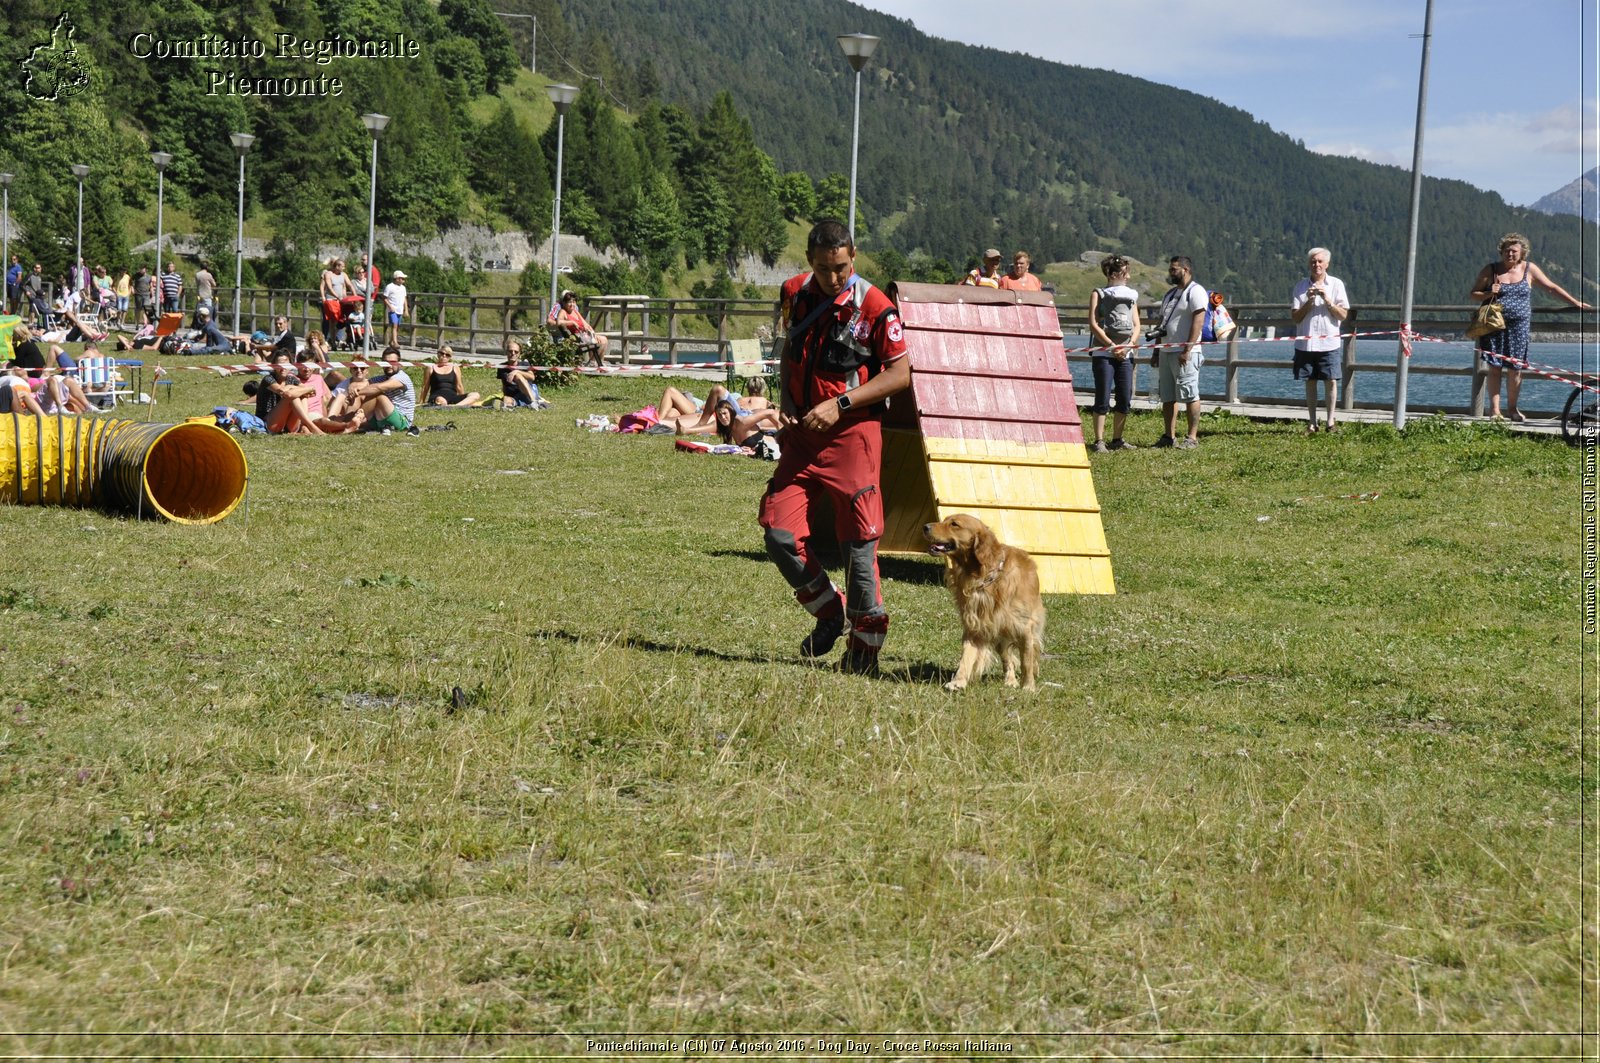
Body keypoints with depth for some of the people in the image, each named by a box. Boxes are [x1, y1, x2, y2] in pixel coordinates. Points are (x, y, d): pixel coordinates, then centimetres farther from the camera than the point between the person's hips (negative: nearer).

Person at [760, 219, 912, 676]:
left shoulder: (873, 306, -11)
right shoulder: (795, 294, 6)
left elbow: (899, 374, -8)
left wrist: (838, 404, -15)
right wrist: (785, 399, 4)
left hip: (852, 434, -5)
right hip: (801, 434, 5)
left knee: (858, 542, -4)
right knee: (780, 536, -4)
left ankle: (865, 642, 10)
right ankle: (829, 612, 19)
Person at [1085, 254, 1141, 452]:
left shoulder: (1131, 295, 18)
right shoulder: (1098, 294, 4)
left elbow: (1136, 325, 12)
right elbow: (1094, 325, -5)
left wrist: (1129, 345, -7)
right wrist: (1112, 346, -12)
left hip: (1125, 354, 5)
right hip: (1104, 353, -5)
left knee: (1125, 399, 4)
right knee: (1103, 399, -8)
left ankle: (1117, 440, 14)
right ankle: (1099, 441, -6)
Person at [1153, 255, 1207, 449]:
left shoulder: (1195, 291, -6)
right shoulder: (1170, 294, 22)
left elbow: (1198, 322, -16)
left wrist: (1187, 350, -21)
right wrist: (1156, 351, 17)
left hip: (1185, 353, -9)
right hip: (1166, 351, 9)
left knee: (1190, 395, -8)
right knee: (1167, 397, 8)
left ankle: (1192, 437, -6)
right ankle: (1169, 436, 12)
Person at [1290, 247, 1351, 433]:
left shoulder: (1336, 284, 3)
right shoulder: (1301, 287, 5)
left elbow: (1343, 315, -1)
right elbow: (1295, 317, 1)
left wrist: (1327, 299, -12)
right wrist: (1309, 301, -12)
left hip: (1328, 342, -1)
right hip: (1305, 343, 1)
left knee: (1330, 381, -5)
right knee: (1310, 382, 5)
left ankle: (1331, 422, 6)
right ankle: (1312, 423, 11)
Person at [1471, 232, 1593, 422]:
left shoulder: (1529, 270, 7)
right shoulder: (1490, 270, 4)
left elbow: (1552, 288, 12)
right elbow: (1473, 294, 7)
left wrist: (1575, 303, 12)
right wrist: (1488, 294, -13)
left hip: (1519, 327, 1)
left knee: (1515, 369, 0)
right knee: (1495, 367, -3)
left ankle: (1512, 408, 13)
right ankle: (1494, 409, 2)